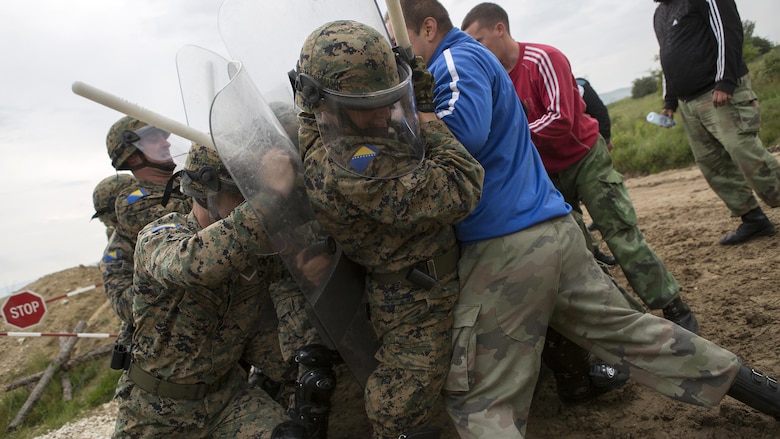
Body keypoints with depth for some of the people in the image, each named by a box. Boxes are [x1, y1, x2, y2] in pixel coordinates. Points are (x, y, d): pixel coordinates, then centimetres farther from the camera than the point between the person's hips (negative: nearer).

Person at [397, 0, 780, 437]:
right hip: (555, 230, 10)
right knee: (626, 326, 20)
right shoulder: (476, 58, 26)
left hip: (506, 245, -9)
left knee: (478, 398, 0)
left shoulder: (457, 58, -4)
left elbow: (462, 132, -22)